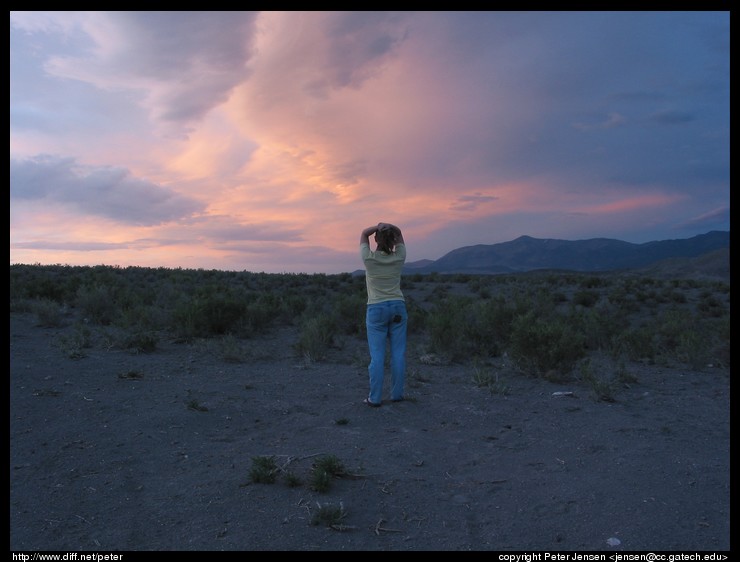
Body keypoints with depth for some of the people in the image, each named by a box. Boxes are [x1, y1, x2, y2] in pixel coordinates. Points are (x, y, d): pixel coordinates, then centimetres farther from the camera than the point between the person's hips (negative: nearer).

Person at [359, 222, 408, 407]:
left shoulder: (369, 259, -9)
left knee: (377, 355, 0)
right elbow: (399, 233, 11)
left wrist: (378, 227, -7)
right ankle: (396, 394, 15)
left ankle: (375, 397, 3)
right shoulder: (399, 258, -3)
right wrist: (387, 225, -9)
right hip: (397, 307, 2)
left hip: (376, 309, -2)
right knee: (398, 353, 8)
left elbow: (364, 233, 8)